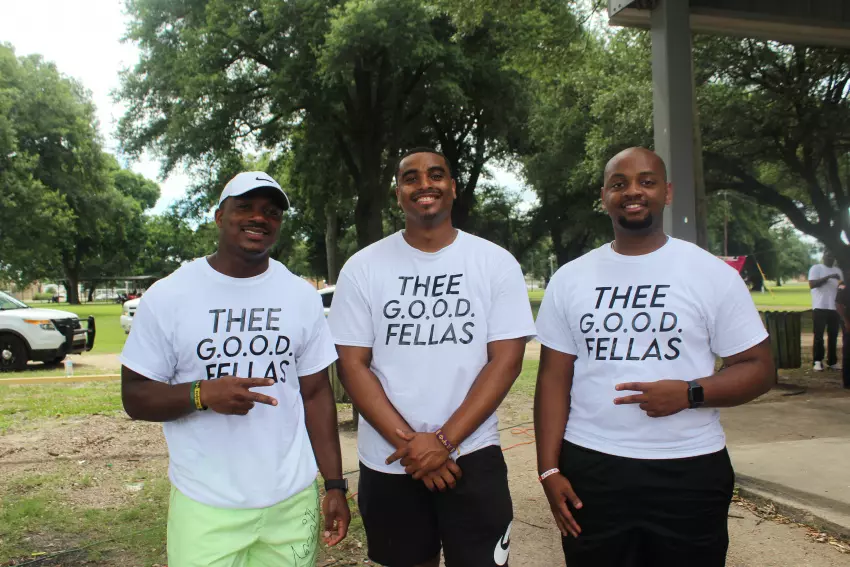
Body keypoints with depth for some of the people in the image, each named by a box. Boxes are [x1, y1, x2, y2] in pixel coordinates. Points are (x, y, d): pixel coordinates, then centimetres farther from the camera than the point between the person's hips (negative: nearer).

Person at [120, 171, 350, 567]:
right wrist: (202, 393, -22)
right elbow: (134, 396, -3)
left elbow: (316, 393, 6)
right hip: (204, 508, -2)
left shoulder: (302, 296, 3)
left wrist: (335, 485, 1)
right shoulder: (167, 296, -5)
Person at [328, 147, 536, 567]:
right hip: (387, 464, 1)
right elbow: (352, 364, -3)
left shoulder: (497, 263, -2)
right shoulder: (362, 269, -1)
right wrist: (407, 441, -13)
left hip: (473, 457, -1)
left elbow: (506, 360, -7)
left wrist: (445, 441, -15)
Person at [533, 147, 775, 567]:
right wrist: (549, 469, -1)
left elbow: (758, 368, 0)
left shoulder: (714, 274, 0)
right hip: (589, 471, 2)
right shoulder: (569, 279, 5)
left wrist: (688, 393, -18)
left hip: (689, 473, -1)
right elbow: (554, 378, 5)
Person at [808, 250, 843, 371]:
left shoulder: (838, 270, 16)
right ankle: (817, 361, 1)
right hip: (820, 307, -5)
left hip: (835, 308, 5)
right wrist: (829, 277, -22)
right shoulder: (816, 268, -2)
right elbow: (812, 284, -16)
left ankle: (832, 361, 12)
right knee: (819, 335, -3)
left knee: (833, 335, 7)